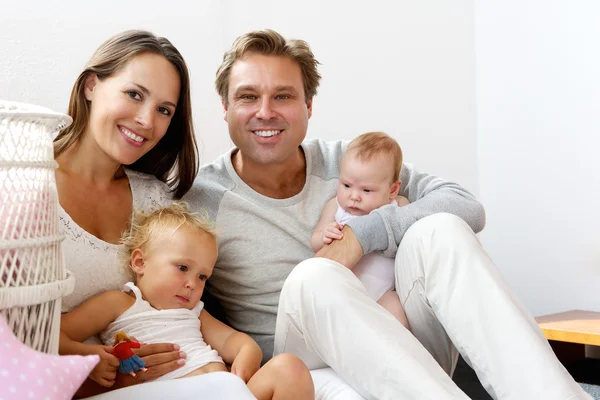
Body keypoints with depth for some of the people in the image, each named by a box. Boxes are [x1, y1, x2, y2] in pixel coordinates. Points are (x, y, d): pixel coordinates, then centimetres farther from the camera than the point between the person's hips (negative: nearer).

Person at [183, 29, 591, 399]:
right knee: (314, 276, -33)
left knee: (439, 230, -22)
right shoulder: (199, 202, -2)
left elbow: (468, 207, -4)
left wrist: (364, 232, -17)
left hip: (400, 355, 3)